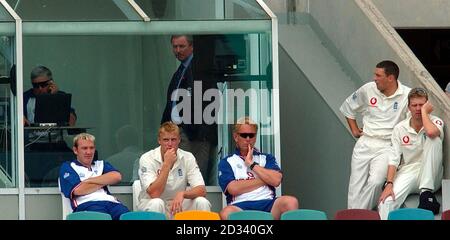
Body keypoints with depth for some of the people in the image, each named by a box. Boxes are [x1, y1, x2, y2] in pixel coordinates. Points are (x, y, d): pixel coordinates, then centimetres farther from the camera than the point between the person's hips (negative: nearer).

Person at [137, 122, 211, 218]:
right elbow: (154, 194, -27)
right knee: (156, 203, -36)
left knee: (202, 202, -23)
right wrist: (166, 164, -29)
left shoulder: (187, 158, -5)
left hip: (178, 206, 3)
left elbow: (202, 190, -14)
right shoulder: (147, 159, -15)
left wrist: (182, 194, -34)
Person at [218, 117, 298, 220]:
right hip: (240, 206, -2)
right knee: (227, 213, -40)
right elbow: (233, 189, -3)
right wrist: (264, 180, 4)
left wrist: (252, 164, 5)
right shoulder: (226, 162, 16)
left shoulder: (266, 158, 24)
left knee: (290, 202, -32)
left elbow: (276, 180, 4)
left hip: (267, 204, 2)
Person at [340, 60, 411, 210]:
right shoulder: (368, 89, 4)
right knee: (356, 186, -4)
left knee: (375, 182, -23)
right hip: (365, 143, 4)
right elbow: (348, 107, 21)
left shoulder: (407, 95, -8)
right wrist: (354, 129, 16)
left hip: (387, 146, -4)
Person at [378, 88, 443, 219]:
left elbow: (431, 132, -27)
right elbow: (394, 159, 0)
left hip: (430, 177, 0)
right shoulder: (400, 128, 5)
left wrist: (424, 111, -10)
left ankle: (426, 192, -26)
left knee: (433, 139, -26)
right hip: (408, 173, 0)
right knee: (387, 201, -31)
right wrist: (389, 184, -14)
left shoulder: (436, 122, 0)